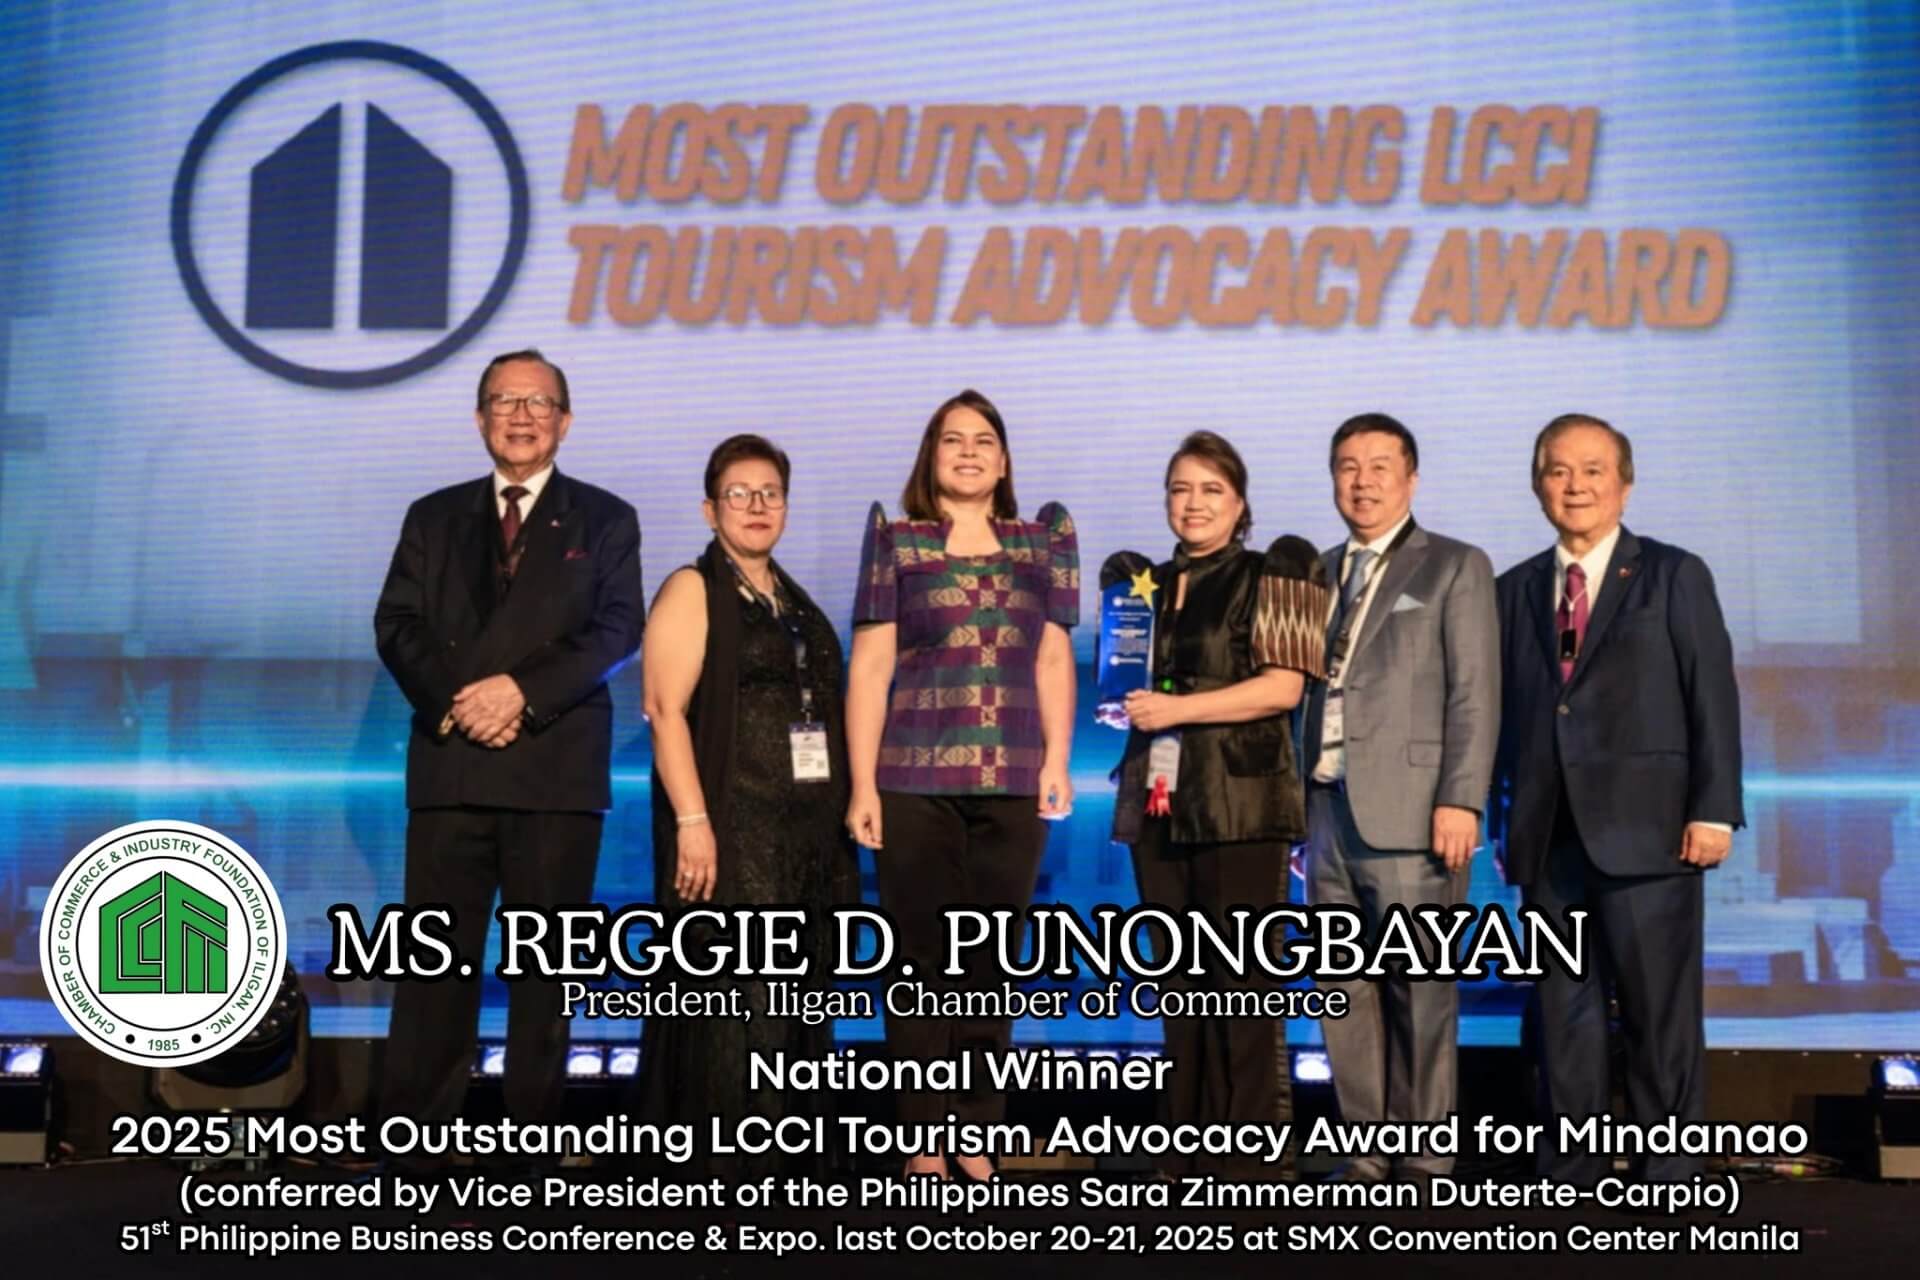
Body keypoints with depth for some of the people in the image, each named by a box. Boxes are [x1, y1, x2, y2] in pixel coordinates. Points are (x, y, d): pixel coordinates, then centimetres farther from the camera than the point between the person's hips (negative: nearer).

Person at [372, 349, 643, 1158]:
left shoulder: (604, 520, 9)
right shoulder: (434, 517, 17)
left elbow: (617, 631, -3)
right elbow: (396, 625, 6)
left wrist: (523, 689, -15)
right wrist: (452, 697, -11)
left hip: (557, 766, -2)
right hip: (450, 764, 2)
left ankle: (533, 1136, 11)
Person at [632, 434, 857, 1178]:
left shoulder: (797, 606, 19)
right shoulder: (692, 591, -2)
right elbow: (666, 710, -12)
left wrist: (836, 819, 13)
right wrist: (692, 822, -21)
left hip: (805, 834, 7)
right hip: (729, 830, -7)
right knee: (731, 997, -6)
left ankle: (783, 1158, 19)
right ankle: (715, 1167, 2)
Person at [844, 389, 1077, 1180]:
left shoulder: (1043, 542, 13)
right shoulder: (896, 542, 6)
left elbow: (1054, 660, 12)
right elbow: (869, 667, 2)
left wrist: (1057, 760, 2)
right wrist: (862, 786, -3)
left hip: (1012, 785, 2)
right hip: (915, 780, -2)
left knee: (991, 966, 6)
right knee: (922, 962, 1)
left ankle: (976, 1139, 16)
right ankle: (924, 1144, 11)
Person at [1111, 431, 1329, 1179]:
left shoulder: (1267, 578, 2)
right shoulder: (1146, 585, 17)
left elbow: (1284, 685, -9)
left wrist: (1179, 708, -15)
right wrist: (1132, 705, 6)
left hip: (1242, 800, -5)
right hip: (1160, 803, 5)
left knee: (1242, 989, -6)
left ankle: (1249, 1163, 0)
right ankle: (1185, 1155, 15)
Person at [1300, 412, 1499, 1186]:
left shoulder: (1455, 567, 5)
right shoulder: (1319, 572, 19)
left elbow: (1475, 695, -3)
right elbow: (1309, 688, 14)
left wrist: (1460, 800, -13)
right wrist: (1300, 799, 6)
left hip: (1409, 807, -5)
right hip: (1329, 806, 5)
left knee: (1418, 990, -3)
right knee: (1344, 991, 6)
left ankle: (1424, 1160, 6)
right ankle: (1368, 1152, 15)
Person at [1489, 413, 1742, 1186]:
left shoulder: (1675, 576, 6)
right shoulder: (1516, 590, 14)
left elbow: (1713, 697, -1)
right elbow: (1507, 714, 12)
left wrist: (1713, 809, -9)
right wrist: (1505, 821, 8)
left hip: (1644, 829, -3)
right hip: (1548, 836, 3)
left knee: (1660, 1012, 0)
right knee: (1563, 1012, 7)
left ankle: (1669, 1177, 10)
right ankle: (1571, 1174, 16)